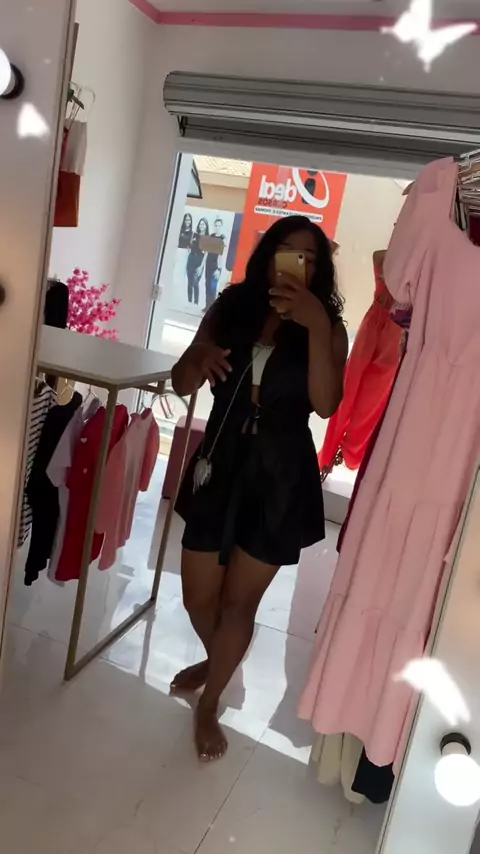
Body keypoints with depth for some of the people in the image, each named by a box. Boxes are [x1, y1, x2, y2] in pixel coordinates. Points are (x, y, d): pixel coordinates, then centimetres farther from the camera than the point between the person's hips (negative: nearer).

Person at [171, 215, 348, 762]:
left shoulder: (328, 327, -3)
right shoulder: (231, 308, 1)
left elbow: (325, 404, -17)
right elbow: (181, 385, 2)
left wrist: (316, 328, -25)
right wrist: (201, 357, -20)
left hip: (281, 479, -2)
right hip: (219, 465, 2)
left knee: (240, 600, 9)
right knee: (198, 595, 13)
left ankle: (209, 705, 32)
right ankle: (216, 660, 47)